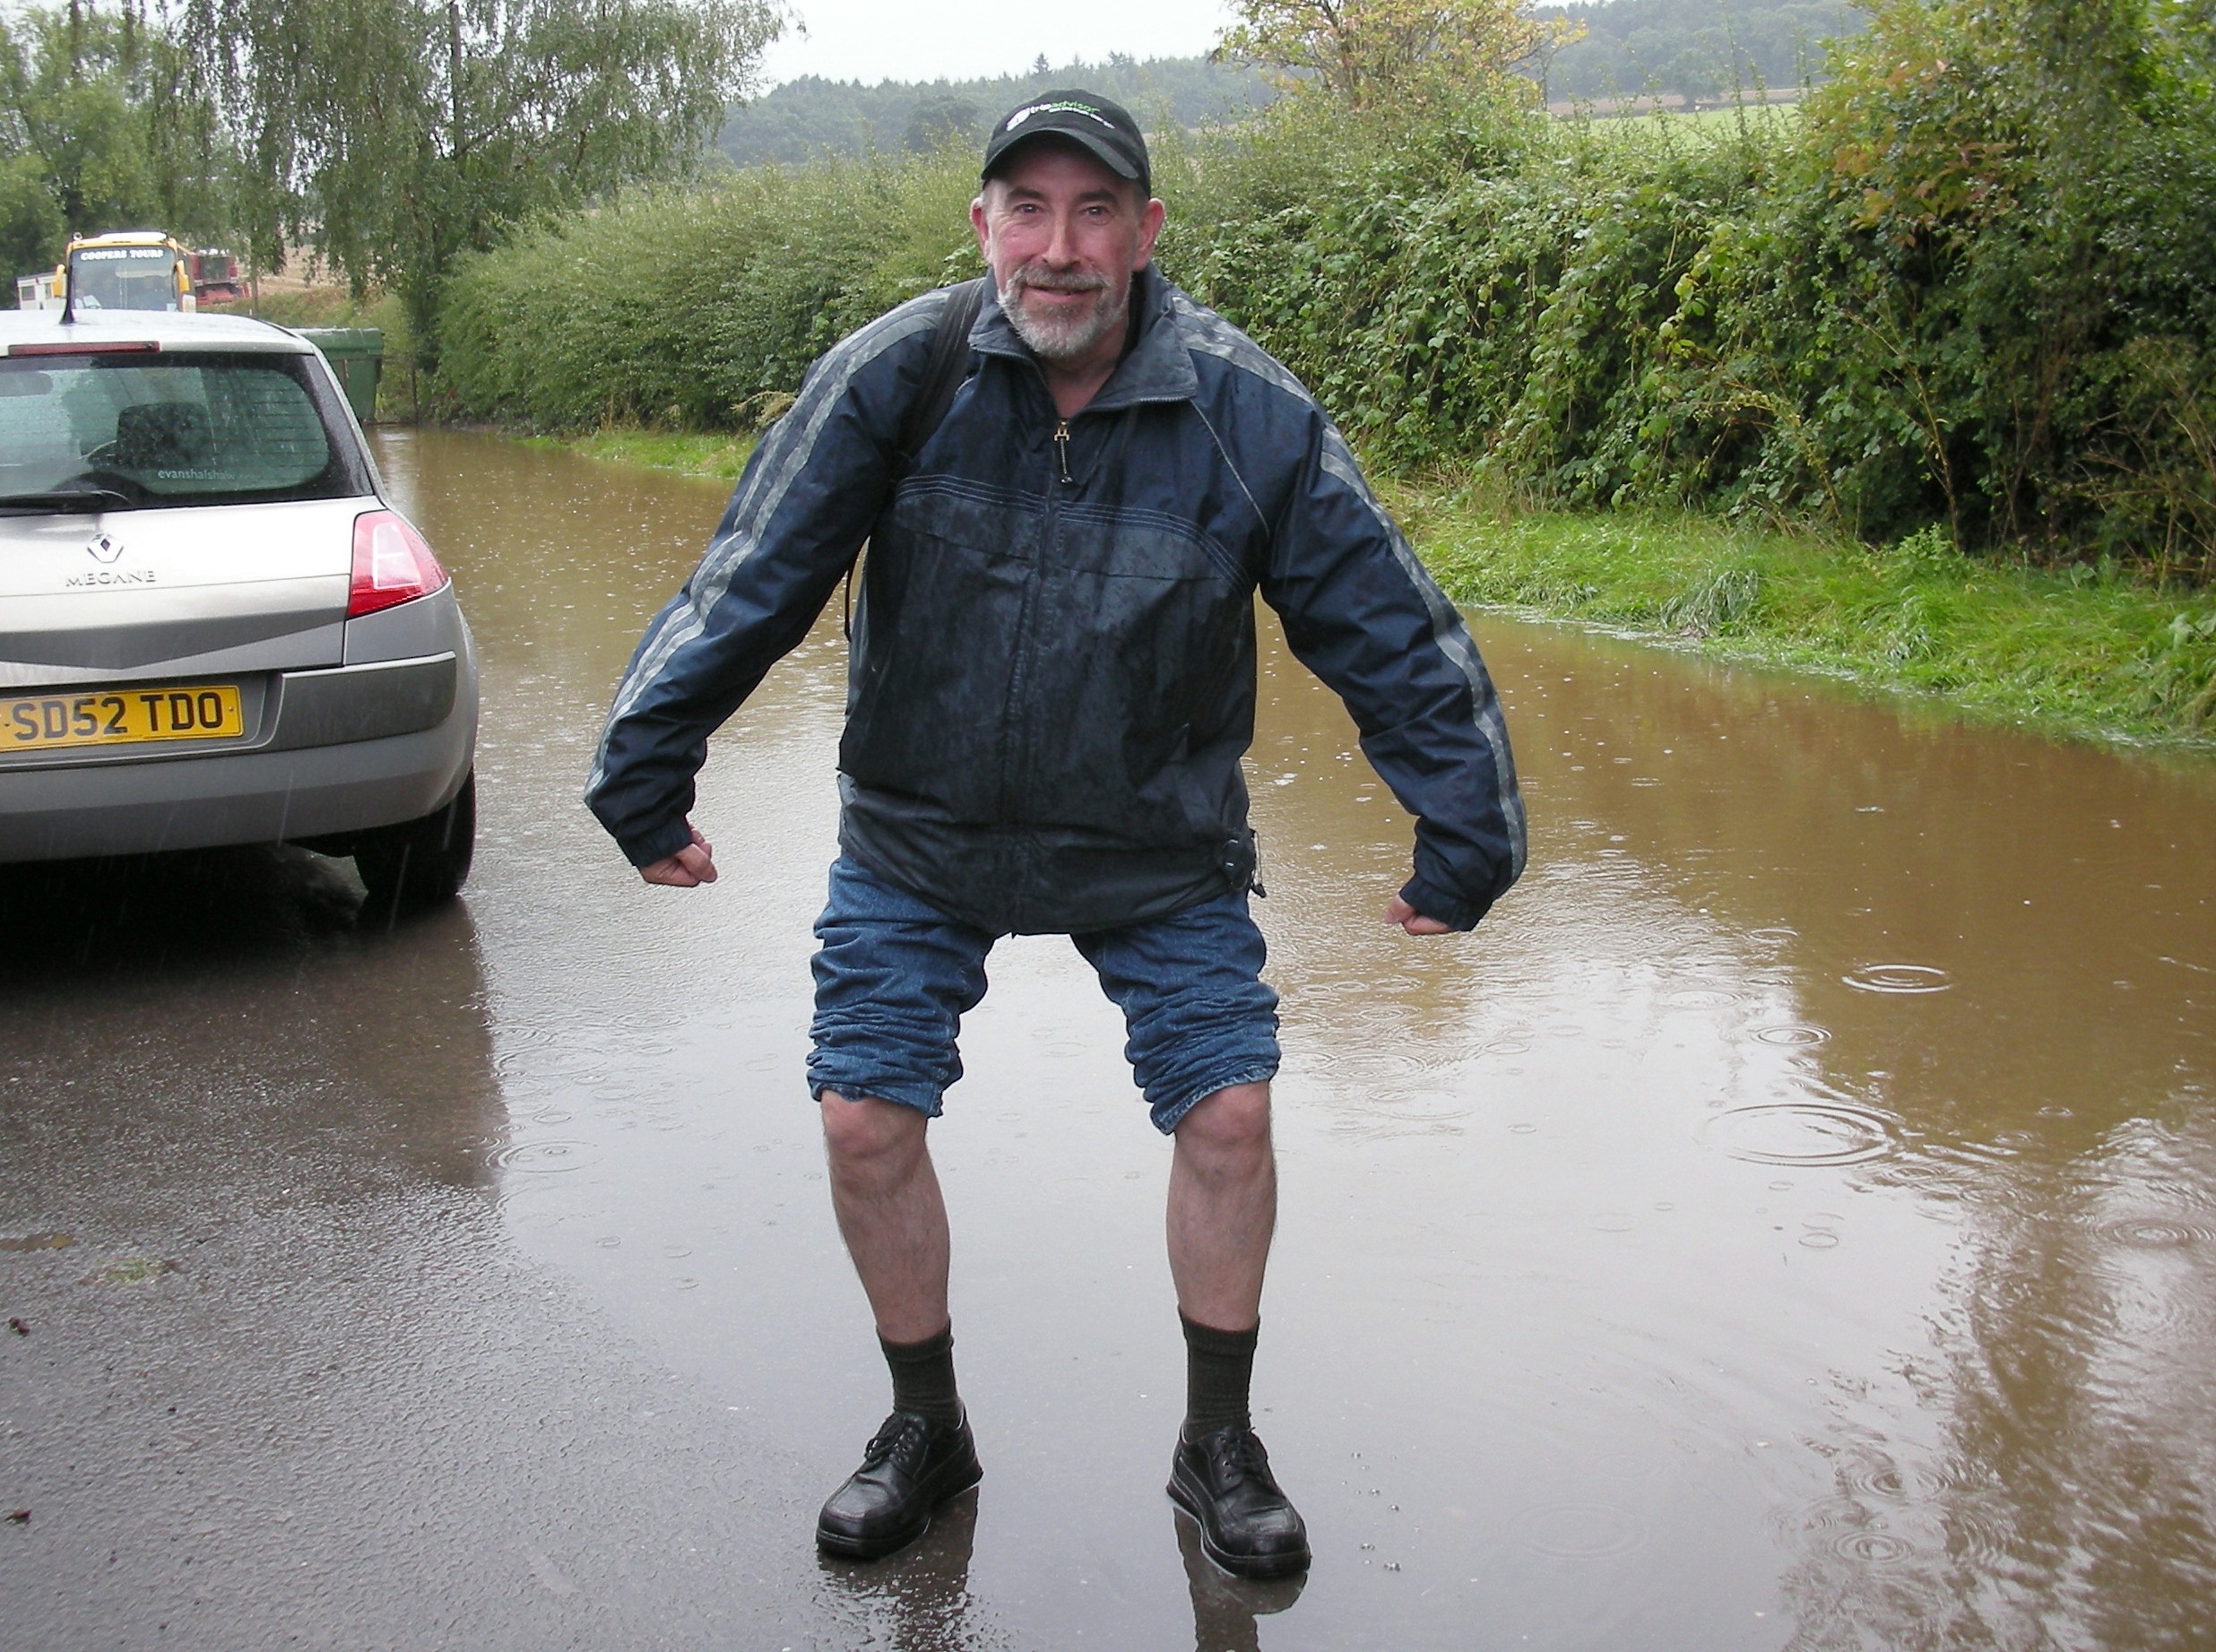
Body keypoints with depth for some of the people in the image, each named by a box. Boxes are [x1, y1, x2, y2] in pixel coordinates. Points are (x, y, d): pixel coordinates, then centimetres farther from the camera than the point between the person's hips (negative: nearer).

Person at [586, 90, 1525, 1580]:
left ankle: (1219, 1445, 21)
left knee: (1229, 1118, -3)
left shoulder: (1252, 417, -16)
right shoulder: (896, 375, -18)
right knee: (867, 1123, -1)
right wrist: (648, 777, -12)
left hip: (1160, 850, 0)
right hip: (916, 839, 1)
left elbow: (1393, 631, -8)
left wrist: (1465, 837, -6)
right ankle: (927, 1428, 25)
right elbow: (746, 587, -12)